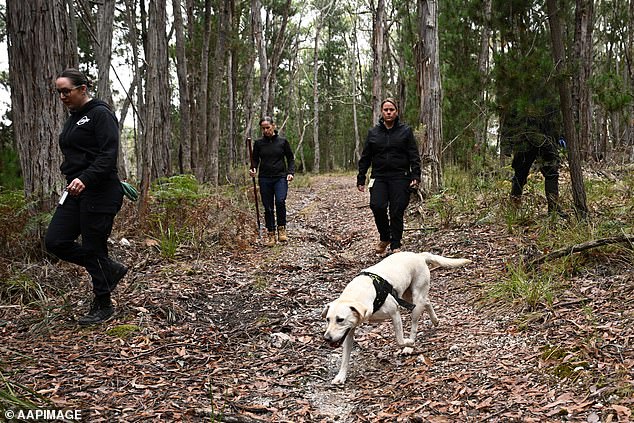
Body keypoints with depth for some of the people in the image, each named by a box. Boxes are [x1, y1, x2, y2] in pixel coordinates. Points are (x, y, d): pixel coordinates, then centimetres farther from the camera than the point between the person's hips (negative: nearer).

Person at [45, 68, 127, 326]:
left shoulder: (100, 114, -9)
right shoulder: (73, 119, 18)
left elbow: (108, 155, -20)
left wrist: (85, 179, -32)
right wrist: (72, 180, 17)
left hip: (99, 193, -9)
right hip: (75, 191, 9)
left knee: (93, 248, -1)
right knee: (55, 242, 2)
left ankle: (103, 307, 17)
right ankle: (111, 270, 18)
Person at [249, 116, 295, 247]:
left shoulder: (282, 141, 3)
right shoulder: (258, 143, 6)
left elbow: (290, 158, 9)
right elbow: (255, 160, 12)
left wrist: (290, 172, -6)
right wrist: (253, 169, -9)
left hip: (280, 177, -2)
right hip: (265, 179, 2)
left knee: (280, 201, -22)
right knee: (268, 208, 3)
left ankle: (282, 228, -5)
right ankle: (270, 234, 12)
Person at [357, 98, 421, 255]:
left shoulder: (405, 131, 5)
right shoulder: (373, 133, 11)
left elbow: (414, 156, 2)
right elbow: (365, 157, 13)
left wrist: (416, 176, -9)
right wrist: (361, 179, 9)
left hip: (400, 177, -1)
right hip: (379, 177, 2)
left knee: (397, 212, -3)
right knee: (377, 206, -16)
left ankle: (395, 245, 11)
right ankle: (384, 238, 8)